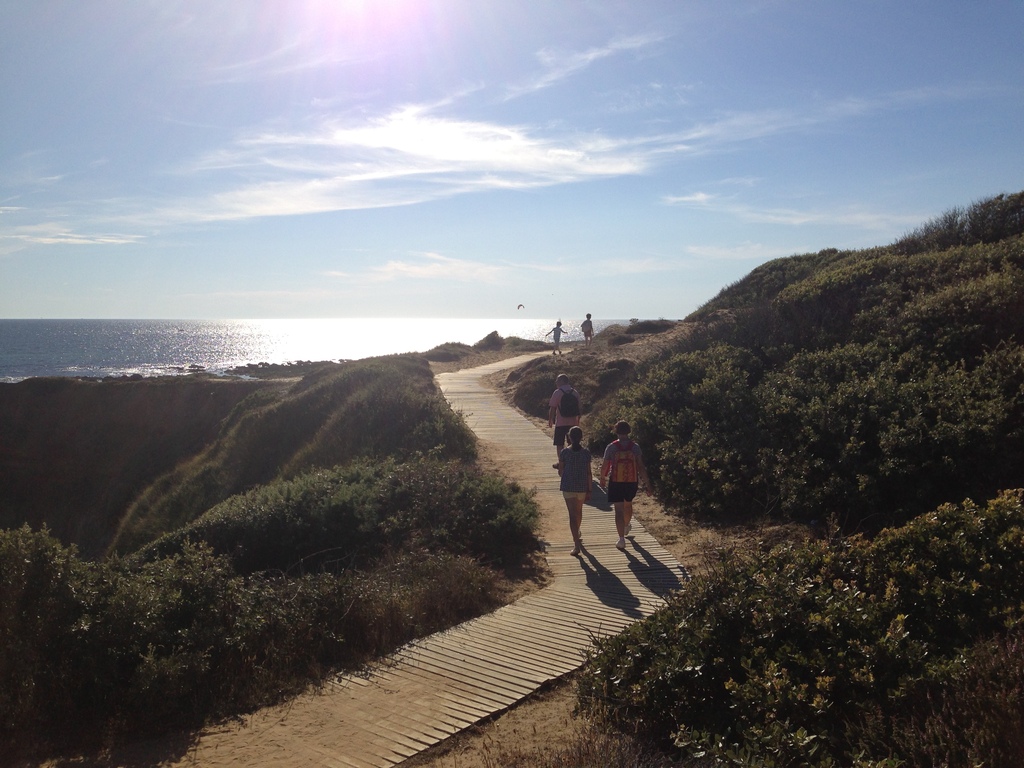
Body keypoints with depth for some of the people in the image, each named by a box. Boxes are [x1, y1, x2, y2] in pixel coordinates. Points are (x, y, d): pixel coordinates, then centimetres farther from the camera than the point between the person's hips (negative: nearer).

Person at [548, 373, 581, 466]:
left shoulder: (557, 392, -10)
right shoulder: (575, 393, 4)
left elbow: (552, 408, -11)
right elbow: (578, 409, 8)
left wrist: (550, 420, 0)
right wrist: (577, 421, 18)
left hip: (560, 423, -4)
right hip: (572, 423, 4)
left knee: (559, 444, 6)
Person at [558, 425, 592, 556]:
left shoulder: (565, 452, -7)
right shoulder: (586, 452, -4)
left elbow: (560, 472, -2)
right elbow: (589, 473, -3)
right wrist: (589, 491, 3)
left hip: (568, 486, -2)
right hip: (582, 487, 2)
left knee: (572, 514, -3)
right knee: (579, 511, 24)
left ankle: (577, 544, -13)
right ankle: (577, 535, 47)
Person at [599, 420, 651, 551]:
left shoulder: (611, 447, -8)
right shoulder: (635, 447, -4)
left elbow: (605, 466, -2)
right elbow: (641, 467, -6)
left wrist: (602, 479, 16)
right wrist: (647, 483, -1)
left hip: (616, 482, -3)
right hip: (632, 482, 3)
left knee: (619, 510, -1)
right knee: (628, 504, 27)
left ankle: (621, 539, -8)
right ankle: (626, 526, 51)